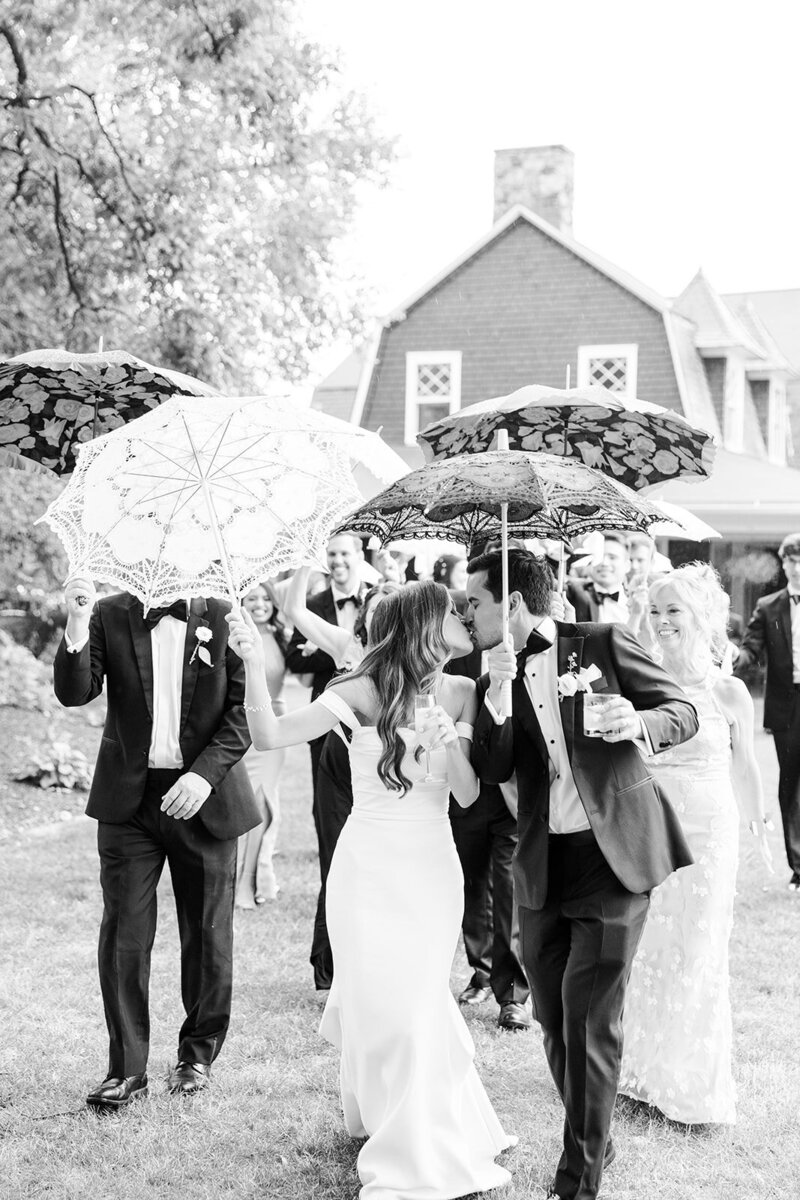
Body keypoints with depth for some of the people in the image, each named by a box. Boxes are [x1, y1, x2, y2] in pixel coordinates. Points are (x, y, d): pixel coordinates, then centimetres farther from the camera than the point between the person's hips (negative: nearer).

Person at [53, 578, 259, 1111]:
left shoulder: (226, 618, -4)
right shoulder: (110, 616, 0)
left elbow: (243, 709, -5)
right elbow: (75, 692, -9)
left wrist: (205, 773, -17)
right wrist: (77, 626, -25)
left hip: (203, 797, 0)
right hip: (130, 797, 1)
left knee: (207, 934, 9)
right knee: (124, 936, 0)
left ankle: (198, 1054, 29)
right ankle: (126, 1069, 12)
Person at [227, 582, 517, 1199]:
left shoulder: (461, 692, 0)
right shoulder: (365, 693, -11)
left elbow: (469, 796, -2)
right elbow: (269, 735, -17)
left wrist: (452, 746, -21)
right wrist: (254, 665, -30)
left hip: (432, 871, 3)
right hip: (368, 870, -3)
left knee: (416, 1004, 7)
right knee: (379, 1005, 1)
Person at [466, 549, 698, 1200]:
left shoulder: (604, 643, -3)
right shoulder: (496, 678, 9)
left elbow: (683, 709, 0)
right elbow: (492, 770, -2)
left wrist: (640, 723, -21)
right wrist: (498, 693, -15)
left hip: (613, 855, -4)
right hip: (542, 867, 5)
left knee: (588, 1016, -5)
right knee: (554, 1016, 11)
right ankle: (594, 1139, 32)